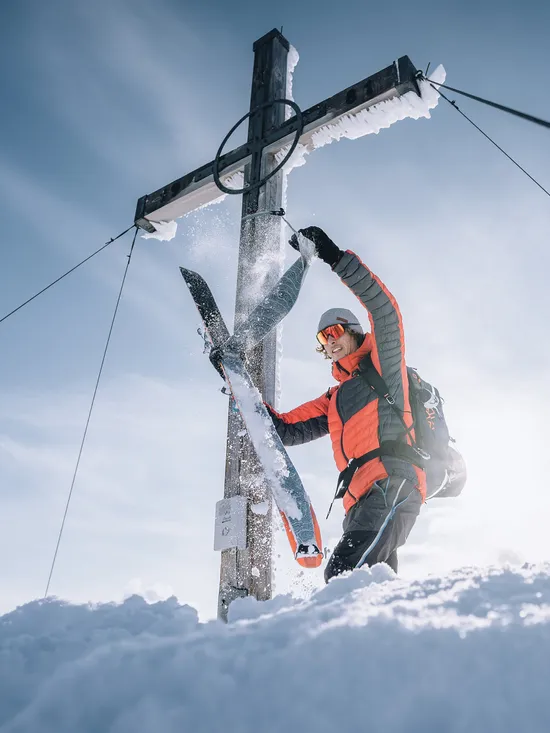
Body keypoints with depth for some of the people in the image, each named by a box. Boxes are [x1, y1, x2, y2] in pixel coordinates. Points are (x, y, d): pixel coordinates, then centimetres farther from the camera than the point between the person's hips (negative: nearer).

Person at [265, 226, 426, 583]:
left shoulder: (383, 367, 13)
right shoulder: (333, 401, 30)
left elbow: (384, 308, -4)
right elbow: (286, 429, 25)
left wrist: (336, 258, -10)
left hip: (393, 483, -6)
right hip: (360, 501, 7)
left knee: (345, 573, -26)